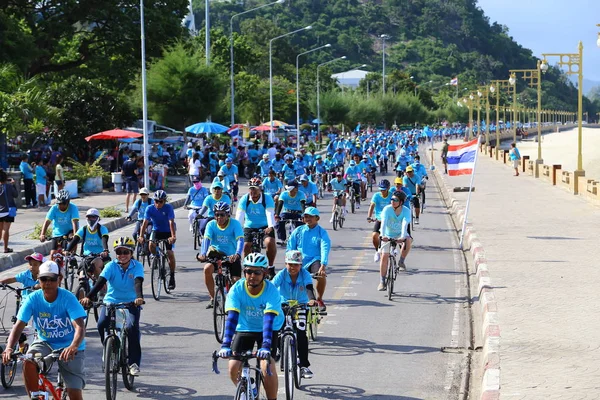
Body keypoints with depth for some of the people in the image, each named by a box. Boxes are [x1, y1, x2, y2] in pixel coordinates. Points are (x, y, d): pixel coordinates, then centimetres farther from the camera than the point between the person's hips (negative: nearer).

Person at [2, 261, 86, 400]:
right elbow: (19, 325, -18)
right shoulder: (33, 299, -12)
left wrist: (73, 347, -52)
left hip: (69, 348, -2)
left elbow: (80, 327, -30)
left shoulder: (68, 298, -20)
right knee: (28, 364, -31)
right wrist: (9, 348, -37)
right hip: (45, 343, 2)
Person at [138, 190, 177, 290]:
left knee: (170, 254, -13)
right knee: (151, 244, -29)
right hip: (156, 230, 2)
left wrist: (173, 236, -44)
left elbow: (171, 222, -31)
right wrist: (141, 236, -36)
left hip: (167, 231, -2)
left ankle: (172, 277, 2)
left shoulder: (168, 208, -22)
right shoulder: (150, 208, -16)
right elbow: (145, 222, -23)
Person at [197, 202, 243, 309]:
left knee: (236, 281, -16)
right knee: (207, 269, -29)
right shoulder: (211, 224, -8)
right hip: (216, 253, 1)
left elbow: (240, 240, -26)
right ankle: (212, 298, -13)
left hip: (232, 256, -1)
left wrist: (237, 254, -45)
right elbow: (206, 239, -21)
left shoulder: (235, 224, -14)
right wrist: (203, 254, -41)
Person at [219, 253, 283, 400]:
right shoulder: (236, 289, -23)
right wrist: (225, 345, -44)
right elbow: (232, 317, -32)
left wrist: (266, 346, -50)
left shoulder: (271, 291, -26)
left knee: (267, 366, -24)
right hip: (244, 328, 2)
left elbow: (269, 320, -37)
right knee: (233, 368, -11)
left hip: (270, 329, -2)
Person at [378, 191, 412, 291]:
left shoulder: (406, 211, -20)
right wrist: (383, 235, -50)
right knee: (384, 256, -12)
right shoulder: (387, 209, -20)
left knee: (408, 240, -33)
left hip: (400, 235, 0)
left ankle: (401, 261, -12)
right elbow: (384, 222, -33)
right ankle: (382, 282, -2)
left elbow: (405, 224, -33)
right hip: (388, 235, 0)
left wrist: (402, 237, -50)